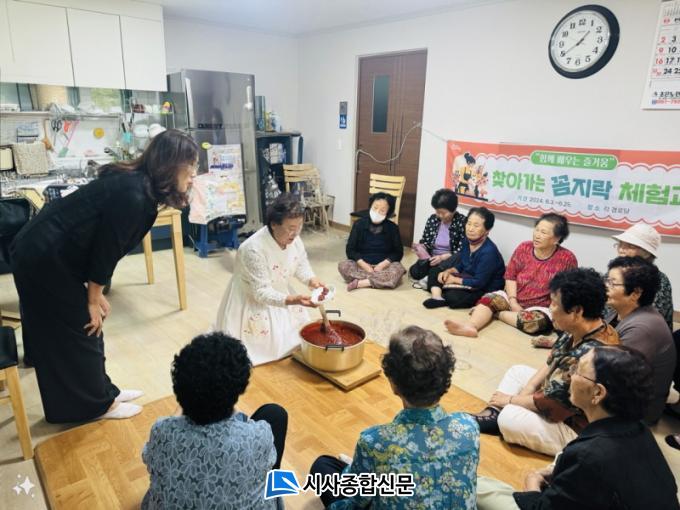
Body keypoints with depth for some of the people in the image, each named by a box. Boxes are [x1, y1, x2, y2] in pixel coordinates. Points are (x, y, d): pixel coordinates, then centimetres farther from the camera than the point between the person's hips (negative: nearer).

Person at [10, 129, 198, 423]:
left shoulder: (136, 184, 3)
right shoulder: (133, 195, -27)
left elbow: (108, 243, 7)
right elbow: (107, 247, -20)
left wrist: (95, 293, 10)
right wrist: (94, 298, -7)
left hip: (48, 252, 9)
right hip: (44, 258, -9)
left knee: (73, 330, 18)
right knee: (78, 332, 4)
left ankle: (102, 393, 33)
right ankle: (96, 405, 22)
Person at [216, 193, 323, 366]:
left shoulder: (294, 238, -14)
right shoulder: (253, 249, -34)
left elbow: (301, 264, 3)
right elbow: (262, 293, -32)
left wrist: (311, 280, -18)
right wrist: (292, 300, -45)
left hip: (280, 295, 7)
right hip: (252, 303, -6)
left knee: (295, 338, 10)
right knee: (264, 346, -1)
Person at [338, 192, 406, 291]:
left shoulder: (393, 228, -2)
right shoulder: (359, 224, -2)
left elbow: (398, 252, -1)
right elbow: (350, 249, -3)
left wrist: (382, 265, -17)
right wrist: (364, 265, -17)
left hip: (383, 266, 0)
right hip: (362, 265, 0)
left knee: (398, 269, -31)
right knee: (343, 265, -27)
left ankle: (361, 283, -29)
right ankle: (381, 281, -28)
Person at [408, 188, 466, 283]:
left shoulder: (462, 222, -12)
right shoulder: (432, 219, 3)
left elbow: (462, 250, -15)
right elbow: (424, 241, 10)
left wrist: (442, 257, -24)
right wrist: (421, 248, -14)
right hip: (431, 257, 4)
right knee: (414, 272, -21)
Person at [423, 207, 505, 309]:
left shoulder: (489, 252, -27)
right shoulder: (468, 241, -1)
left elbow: (479, 282, -26)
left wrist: (454, 279, -16)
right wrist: (448, 271, -8)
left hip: (484, 290, -9)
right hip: (469, 279, 9)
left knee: (453, 297, -35)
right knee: (434, 272, 4)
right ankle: (437, 297, -18)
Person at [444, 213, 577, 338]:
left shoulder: (567, 259, -9)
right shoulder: (524, 248, 1)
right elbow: (510, 276, 2)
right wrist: (513, 301, -11)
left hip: (541, 307, -3)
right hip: (514, 299, 3)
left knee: (536, 321, -36)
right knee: (488, 299, -23)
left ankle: (497, 313, -17)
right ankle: (470, 325, -48)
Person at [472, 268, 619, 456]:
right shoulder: (578, 330, -7)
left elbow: (548, 405, -27)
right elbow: (551, 364, 7)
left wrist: (510, 400, -11)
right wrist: (527, 391, -5)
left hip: (578, 430, -9)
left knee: (509, 418, -23)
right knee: (518, 371, 11)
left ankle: (496, 416, 8)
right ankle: (491, 415, 2)